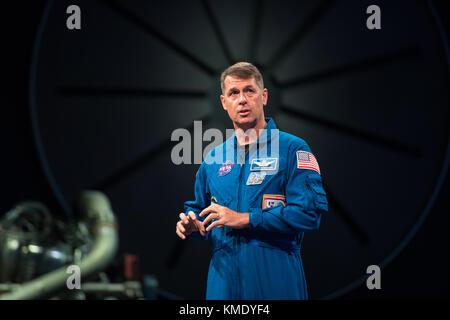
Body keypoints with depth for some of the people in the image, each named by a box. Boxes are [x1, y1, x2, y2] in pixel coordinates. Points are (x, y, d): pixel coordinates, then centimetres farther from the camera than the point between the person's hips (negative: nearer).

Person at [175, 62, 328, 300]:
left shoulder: (292, 149, -3)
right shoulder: (213, 159, 14)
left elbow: (310, 212, -14)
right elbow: (198, 208, 27)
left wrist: (245, 219, -15)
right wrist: (189, 224, 2)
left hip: (276, 281, -4)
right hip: (223, 278, 4)